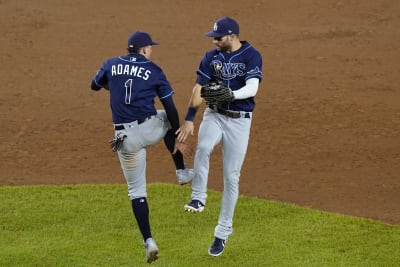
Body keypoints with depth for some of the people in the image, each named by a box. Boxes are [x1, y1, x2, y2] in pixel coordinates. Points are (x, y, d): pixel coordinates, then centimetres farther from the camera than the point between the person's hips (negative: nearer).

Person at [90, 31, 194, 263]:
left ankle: (148, 241, -1)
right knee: (168, 119, 35)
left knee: (136, 190, 10)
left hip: (126, 137, 1)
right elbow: (170, 108, 0)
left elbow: (95, 85, 25)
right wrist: (178, 140, 6)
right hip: (151, 129, -1)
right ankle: (182, 172, 32)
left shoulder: (111, 65, 6)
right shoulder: (154, 71, 0)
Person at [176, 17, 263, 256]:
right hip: (215, 115, 2)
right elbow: (199, 89, 0)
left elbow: (252, 87, -23)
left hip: (240, 120, -2)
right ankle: (198, 198, -20)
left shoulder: (252, 56, -10)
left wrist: (230, 95, -41)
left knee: (231, 176, 0)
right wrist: (189, 119, -10)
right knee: (203, 148, -32)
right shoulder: (211, 57, 2)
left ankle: (223, 232, 11)